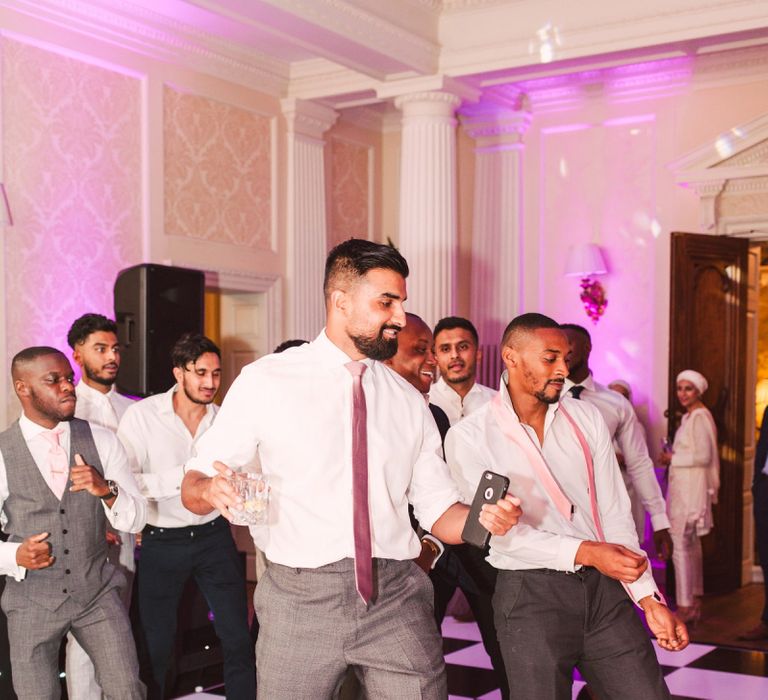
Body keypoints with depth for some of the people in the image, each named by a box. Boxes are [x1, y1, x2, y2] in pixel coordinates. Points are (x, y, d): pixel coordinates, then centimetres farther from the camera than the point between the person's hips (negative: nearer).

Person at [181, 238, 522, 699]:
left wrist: (484, 518, -10)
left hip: (397, 598, 3)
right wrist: (211, 489, -22)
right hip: (300, 601, -2)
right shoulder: (266, 381, -1)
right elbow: (193, 483, 1)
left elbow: (438, 512, 11)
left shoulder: (409, 402, 10)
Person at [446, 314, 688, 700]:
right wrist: (586, 552, -20)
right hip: (530, 595, -3)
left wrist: (649, 599, 0)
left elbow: (614, 513, 6)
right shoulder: (469, 436, -5)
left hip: (604, 588, 4)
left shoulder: (586, 418, 7)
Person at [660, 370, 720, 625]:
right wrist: (672, 457, 7)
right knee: (691, 544, 14)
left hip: (691, 488, -10)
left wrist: (673, 458, -11)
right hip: (684, 488, 10)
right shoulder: (690, 416, 16)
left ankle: (684, 607, -9)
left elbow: (703, 456, -20)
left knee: (680, 545, -11)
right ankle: (695, 603, 22)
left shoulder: (700, 417, -13)